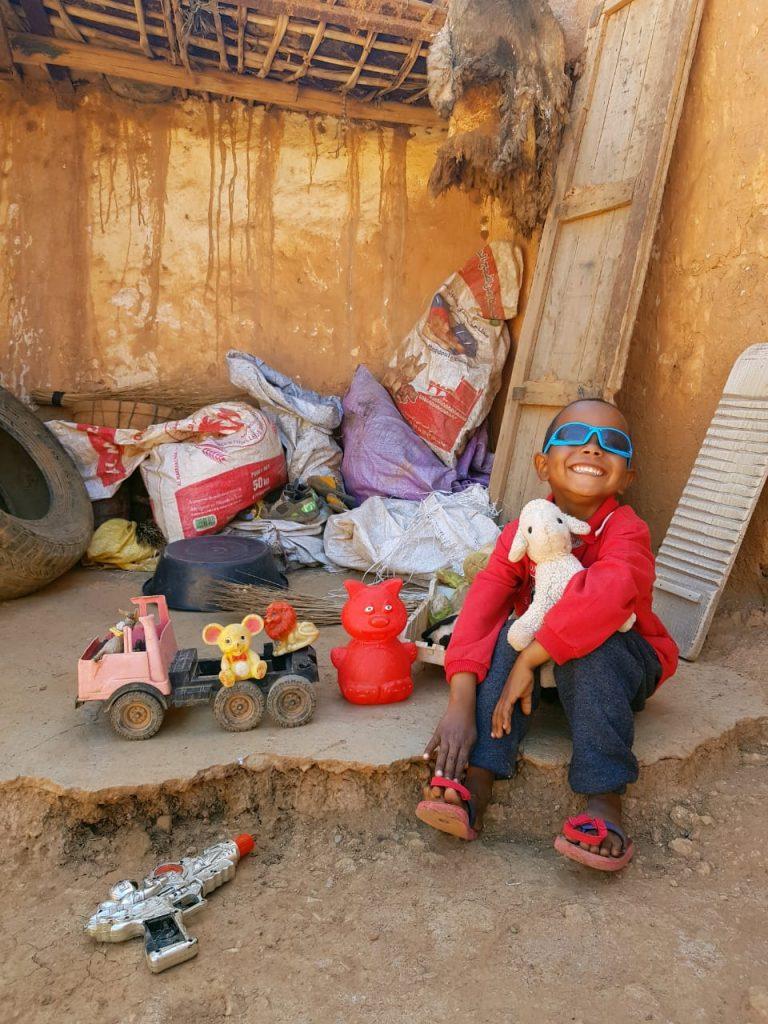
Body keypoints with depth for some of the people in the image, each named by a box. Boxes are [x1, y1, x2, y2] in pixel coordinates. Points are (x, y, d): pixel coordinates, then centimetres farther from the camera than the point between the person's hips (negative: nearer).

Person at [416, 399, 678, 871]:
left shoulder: (627, 532, -23)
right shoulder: (523, 532, -12)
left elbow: (605, 595, -45)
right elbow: (482, 606, -25)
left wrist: (528, 660, -44)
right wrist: (461, 705, -37)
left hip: (625, 663, -3)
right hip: (549, 664, 4)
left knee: (590, 643, -34)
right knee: (511, 631, -25)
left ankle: (605, 801, -32)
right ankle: (476, 784, -34)